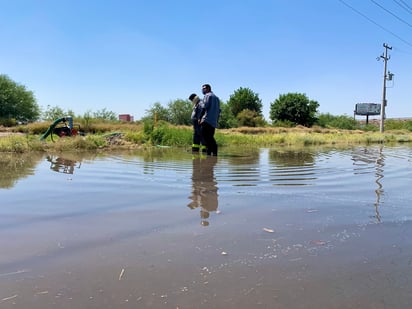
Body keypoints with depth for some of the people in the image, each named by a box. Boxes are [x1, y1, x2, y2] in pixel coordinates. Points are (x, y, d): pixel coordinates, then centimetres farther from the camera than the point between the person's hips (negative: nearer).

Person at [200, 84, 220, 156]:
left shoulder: (207, 95, 1)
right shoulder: (216, 97, 25)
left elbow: (205, 107, -10)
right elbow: (219, 110, 21)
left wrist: (200, 118, -7)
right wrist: (216, 120, 22)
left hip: (207, 120, -8)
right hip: (214, 122, 8)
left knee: (205, 135, -11)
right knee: (210, 137, 10)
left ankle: (209, 151, -19)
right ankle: (214, 151, 4)